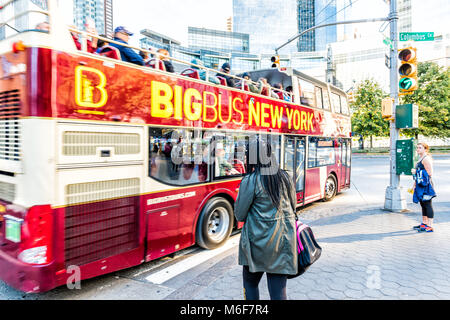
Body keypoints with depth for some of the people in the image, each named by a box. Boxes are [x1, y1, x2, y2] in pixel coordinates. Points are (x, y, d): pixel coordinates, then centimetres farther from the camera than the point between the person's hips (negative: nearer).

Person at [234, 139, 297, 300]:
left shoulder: (250, 181, -14)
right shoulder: (285, 178, 2)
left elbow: (239, 215, -7)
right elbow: (293, 207, 12)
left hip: (258, 240, -4)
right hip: (283, 239, 5)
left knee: (250, 284, 19)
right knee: (279, 291, 11)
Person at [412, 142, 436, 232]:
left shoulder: (426, 159, -13)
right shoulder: (420, 158, 17)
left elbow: (429, 174, -18)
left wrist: (416, 172, -13)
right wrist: (415, 183, 24)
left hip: (426, 185, -10)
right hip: (421, 185, 10)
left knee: (427, 205, -6)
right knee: (423, 205, 15)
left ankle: (429, 226, -2)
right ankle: (424, 223, 25)